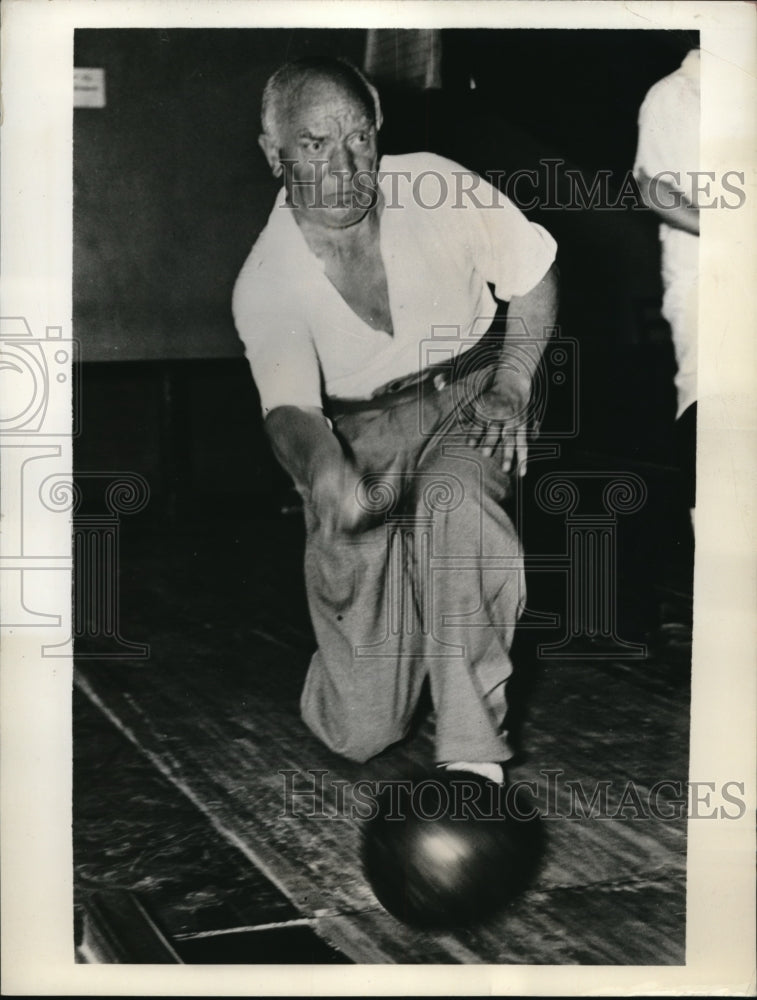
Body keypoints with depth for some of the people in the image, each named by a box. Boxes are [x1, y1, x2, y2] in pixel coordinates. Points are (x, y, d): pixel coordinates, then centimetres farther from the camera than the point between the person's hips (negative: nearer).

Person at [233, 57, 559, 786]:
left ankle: (472, 759, -29)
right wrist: (321, 468, -52)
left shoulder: (437, 188, -13)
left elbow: (534, 276, 2)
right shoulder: (264, 282, -15)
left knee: (453, 500, -40)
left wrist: (512, 387, -10)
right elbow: (289, 408, -29)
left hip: (466, 396, 0)